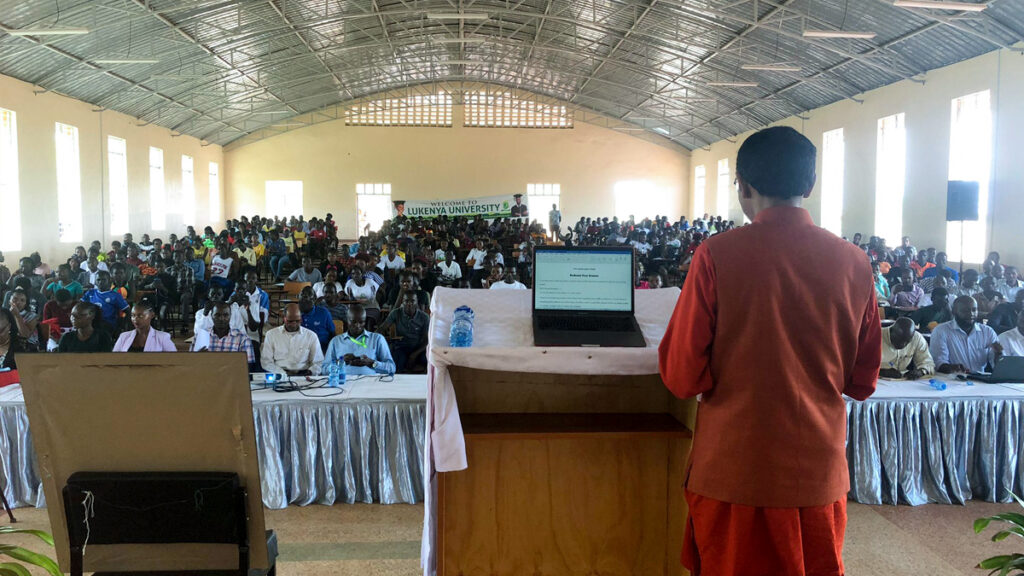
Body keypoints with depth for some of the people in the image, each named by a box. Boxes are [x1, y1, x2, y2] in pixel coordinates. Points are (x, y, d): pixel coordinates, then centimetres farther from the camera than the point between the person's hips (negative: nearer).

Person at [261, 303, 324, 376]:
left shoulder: (311, 336, 11)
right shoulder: (271, 334, 11)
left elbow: (318, 362, 11)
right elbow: (266, 362, 6)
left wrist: (310, 372, -12)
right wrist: (284, 373, -9)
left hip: (303, 376, 0)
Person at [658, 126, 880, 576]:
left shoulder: (717, 255, -13)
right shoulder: (853, 262, -3)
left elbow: (682, 376, -11)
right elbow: (863, 382, 6)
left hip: (734, 474, -3)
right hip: (820, 475, 3)